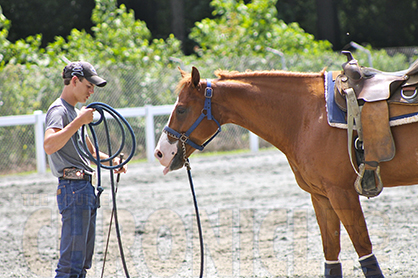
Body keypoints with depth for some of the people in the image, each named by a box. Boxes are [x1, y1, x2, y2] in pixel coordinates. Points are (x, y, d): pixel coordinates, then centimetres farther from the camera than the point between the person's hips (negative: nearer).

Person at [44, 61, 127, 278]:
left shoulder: (74, 112, 21)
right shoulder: (59, 110, -9)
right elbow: (49, 145, -30)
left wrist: (111, 160, 16)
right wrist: (78, 122, -31)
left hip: (86, 188, 10)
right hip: (73, 188, -10)